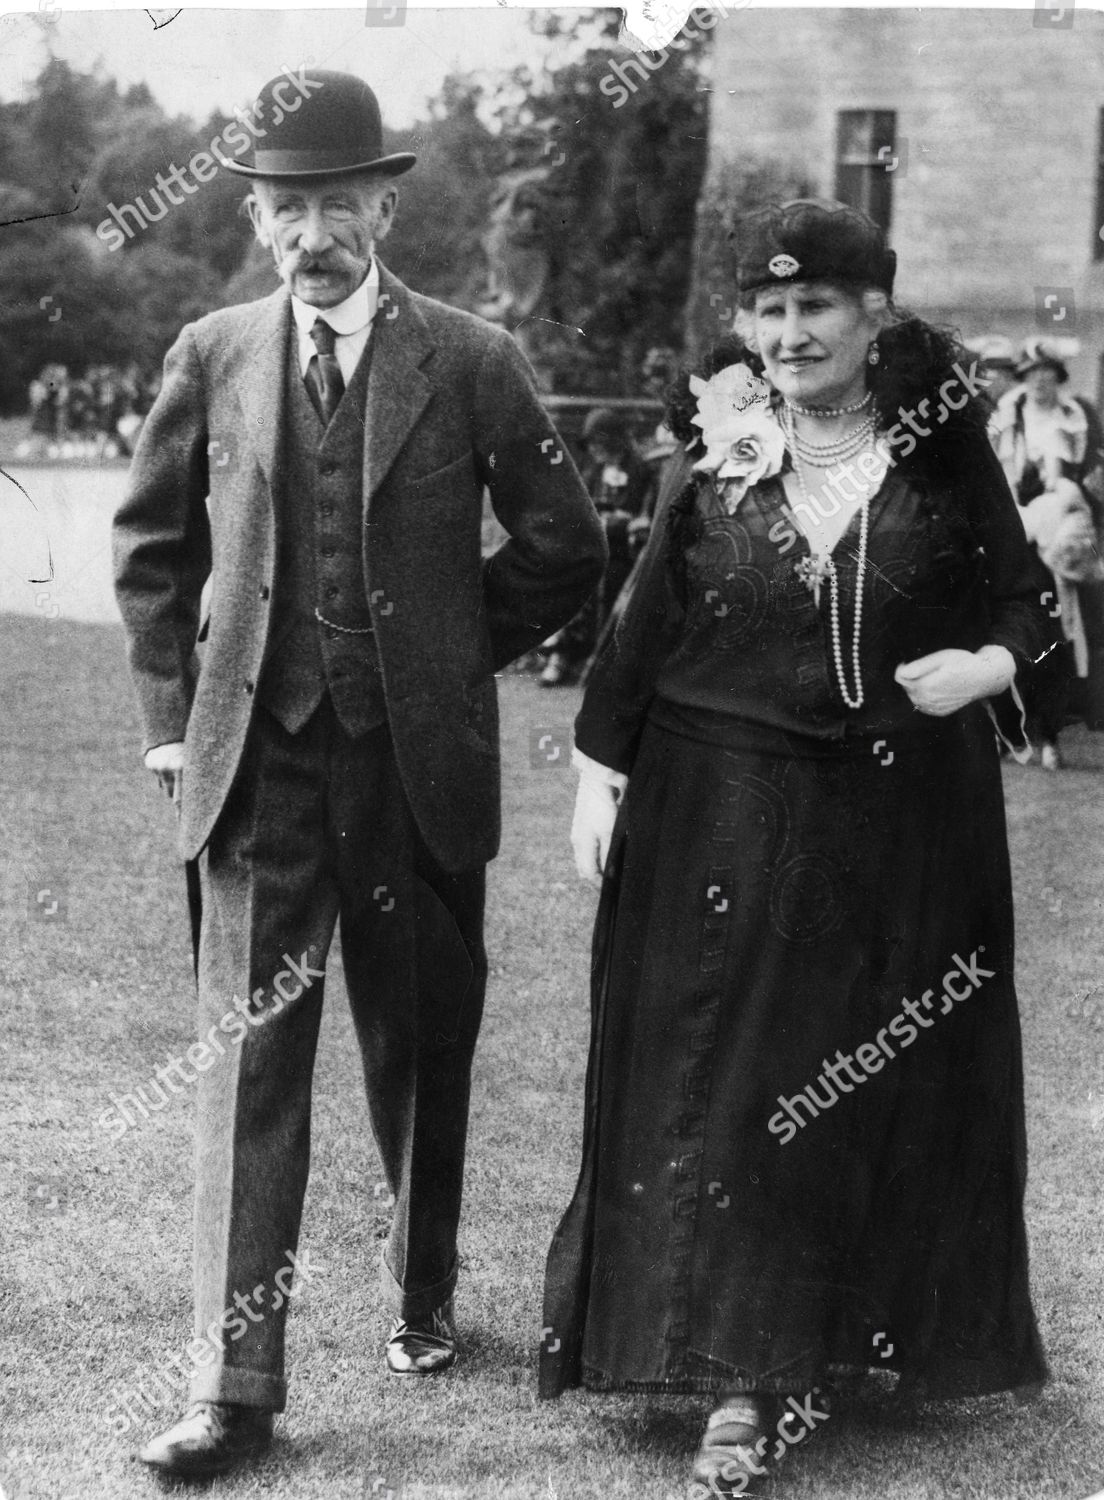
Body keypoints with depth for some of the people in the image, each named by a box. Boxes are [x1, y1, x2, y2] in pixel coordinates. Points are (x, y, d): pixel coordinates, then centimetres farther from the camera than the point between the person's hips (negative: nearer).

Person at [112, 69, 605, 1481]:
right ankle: (235, 1379, 0)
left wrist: (454, 657, 5)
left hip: (420, 766, 0)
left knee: (423, 1048, 14)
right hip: (258, 765, 0)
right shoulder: (212, 357, 4)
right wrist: (171, 717, 6)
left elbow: (562, 547, 5)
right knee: (248, 1059, -3)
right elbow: (153, 546, 13)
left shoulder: (470, 361, -2)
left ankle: (420, 1295, 37)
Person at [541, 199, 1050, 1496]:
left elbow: (1022, 601, 5)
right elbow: (644, 624, 3)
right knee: (722, 1087, -2)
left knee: (885, 1088, 9)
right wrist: (600, 772, 0)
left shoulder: (945, 451, -1)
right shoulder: (715, 454, 1)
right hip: (724, 824, 0)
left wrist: (990, 664, -16)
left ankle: (865, 1332, 27)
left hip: (905, 826, 0)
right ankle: (753, 1382, 5)